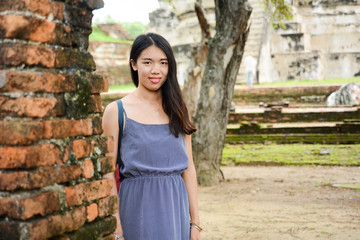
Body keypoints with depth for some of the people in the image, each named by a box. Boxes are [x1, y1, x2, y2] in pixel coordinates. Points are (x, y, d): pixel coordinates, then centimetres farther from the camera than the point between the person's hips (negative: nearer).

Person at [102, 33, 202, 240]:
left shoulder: (177, 110, 8)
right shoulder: (117, 111, -4)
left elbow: (188, 168, 8)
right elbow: (108, 175, -6)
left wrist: (195, 222, 5)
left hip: (176, 205, 3)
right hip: (137, 205, -3)